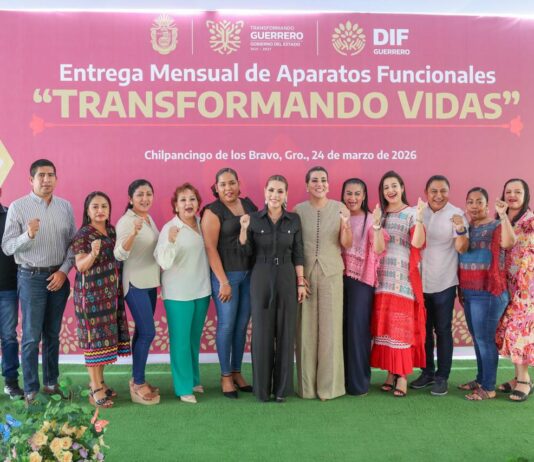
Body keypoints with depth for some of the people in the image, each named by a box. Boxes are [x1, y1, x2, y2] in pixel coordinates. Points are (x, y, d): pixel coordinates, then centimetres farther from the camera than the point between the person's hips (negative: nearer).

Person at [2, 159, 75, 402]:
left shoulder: (66, 206, 5)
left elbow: (73, 243, 6)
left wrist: (63, 271, -5)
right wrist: (28, 235, -25)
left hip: (59, 277, 3)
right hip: (31, 277, -3)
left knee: (53, 334, 12)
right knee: (31, 337, 0)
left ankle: (51, 384, 24)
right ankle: (30, 391, 10)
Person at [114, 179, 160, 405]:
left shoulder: (149, 218, 10)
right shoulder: (126, 221, -15)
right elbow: (119, 254, -28)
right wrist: (133, 232, -42)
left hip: (150, 282, 8)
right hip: (135, 284, -8)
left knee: (142, 332, 12)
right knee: (147, 332, -8)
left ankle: (137, 379, 22)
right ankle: (138, 385, 4)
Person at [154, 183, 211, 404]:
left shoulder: (202, 223, 4)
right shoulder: (170, 229, -13)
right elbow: (164, 263, -19)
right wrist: (170, 241, -34)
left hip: (201, 290, 6)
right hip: (178, 294, -5)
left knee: (194, 339, 17)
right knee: (181, 340, 1)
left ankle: (194, 379, 32)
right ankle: (184, 388, 13)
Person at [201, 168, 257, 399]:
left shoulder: (248, 204, 9)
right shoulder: (213, 211, -6)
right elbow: (210, 248, -11)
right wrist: (223, 281, -14)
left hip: (249, 273, 5)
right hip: (226, 274, -5)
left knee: (242, 325, 11)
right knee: (226, 325, 2)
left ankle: (237, 372, 25)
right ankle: (225, 377, 17)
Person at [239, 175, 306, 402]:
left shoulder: (294, 219, 3)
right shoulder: (254, 219, -1)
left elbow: (298, 254, 4)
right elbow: (247, 253, 0)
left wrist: (301, 282, -1)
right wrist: (244, 229, -14)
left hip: (287, 279, 1)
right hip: (261, 279, -1)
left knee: (286, 332, 5)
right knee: (261, 332, 3)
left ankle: (282, 388, 18)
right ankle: (262, 388, 16)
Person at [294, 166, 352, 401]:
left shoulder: (339, 208, 1)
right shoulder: (299, 210, 2)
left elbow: (347, 244, -1)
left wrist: (346, 225, -19)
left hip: (331, 273, 0)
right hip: (304, 273, 0)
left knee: (330, 328, 2)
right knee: (306, 328, 4)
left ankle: (329, 384, 14)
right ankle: (307, 385, 15)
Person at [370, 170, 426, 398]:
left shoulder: (411, 213, 0)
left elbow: (418, 243, -13)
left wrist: (419, 217, -25)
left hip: (403, 279, -4)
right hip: (382, 278, 4)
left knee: (402, 327, -3)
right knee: (384, 326, 5)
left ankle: (402, 375, 4)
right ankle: (390, 372, 15)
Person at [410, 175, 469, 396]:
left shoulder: (456, 214, -7)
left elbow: (461, 248, -15)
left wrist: (461, 229, -32)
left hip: (444, 283, -3)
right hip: (420, 281, 4)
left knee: (443, 330, 4)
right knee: (424, 329, 13)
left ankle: (442, 377, 14)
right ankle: (427, 372, 27)